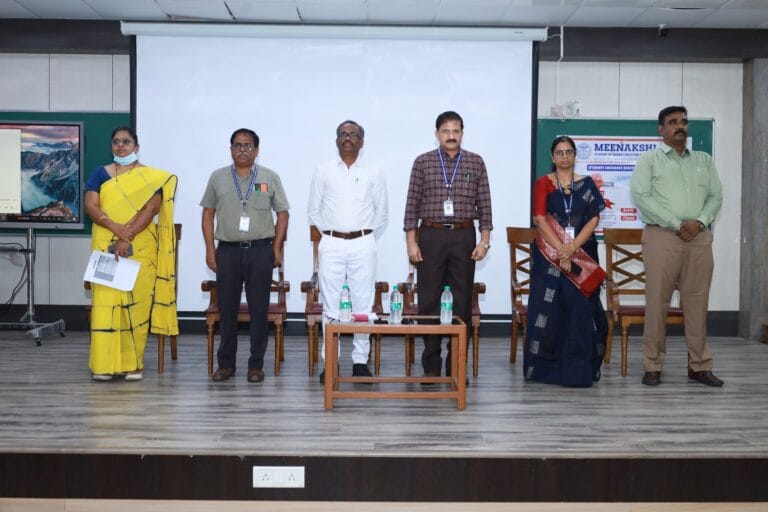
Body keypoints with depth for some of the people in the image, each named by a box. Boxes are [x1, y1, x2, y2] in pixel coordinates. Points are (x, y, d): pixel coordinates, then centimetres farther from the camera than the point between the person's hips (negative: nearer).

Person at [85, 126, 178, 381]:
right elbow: (90, 206, 0)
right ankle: (104, 364, 0)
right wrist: (115, 227, -18)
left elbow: (151, 208, -8)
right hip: (105, 245, 2)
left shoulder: (151, 176, 4)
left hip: (140, 247, -2)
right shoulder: (100, 173, 11)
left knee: (136, 301, -3)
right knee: (105, 300, -3)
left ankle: (133, 363, 4)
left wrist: (127, 238, -19)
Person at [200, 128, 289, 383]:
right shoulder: (218, 177, 8)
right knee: (226, 309, 6)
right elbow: (208, 213, 10)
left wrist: (277, 248, 0)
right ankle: (225, 363, 18)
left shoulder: (270, 178, 5)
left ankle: (256, 364, 11)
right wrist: (210, 250, 3)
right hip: (227, 250, 1)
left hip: (260, 250, -1)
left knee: (259, 309, 2)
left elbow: (282, 214, 6)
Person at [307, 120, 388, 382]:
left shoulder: (374, 173, 7)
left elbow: (381, 212, 10)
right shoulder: (323, 171, 7)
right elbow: (313, 210, 10)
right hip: (331, 245, 0)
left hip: (363, 245, 0)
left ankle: (360, 361, 9)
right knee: (330, 304, 1)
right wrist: (329, 233, 5)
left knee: (363, 304, 1)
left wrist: (365, 237, 6)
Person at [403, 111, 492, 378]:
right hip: (431, 237, -1)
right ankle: (431, 366, 12)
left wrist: (484, 239, -1)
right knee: (429, 301, 1)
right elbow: (412, 204, 2)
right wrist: (411, 241, -3)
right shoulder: (423, 162, 4)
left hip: (464, 237, 1)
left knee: (462, 301, 3)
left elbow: (484, 204, 6)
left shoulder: (476, 162, 6)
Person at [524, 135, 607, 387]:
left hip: (582, 256, 2)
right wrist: (560, 249, -16)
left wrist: (572, 247, -13)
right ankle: (546, 367, 8)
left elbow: (594, 218, 0)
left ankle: (579, 368, 9)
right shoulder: (543, 183, 5)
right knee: (548, 308, -1)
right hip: (549, 255, -1)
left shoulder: (587, 184, 10)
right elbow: (540, 219, -5)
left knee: (581, 310, 1)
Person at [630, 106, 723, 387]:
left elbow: (715, 195, 13)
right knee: (657, 302, -4)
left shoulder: (704, 160, 18)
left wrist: (699, 222, -7)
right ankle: (652, 366, 2)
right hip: (661, 236, -4)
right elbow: (641, 196, -7)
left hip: (699, 238, 4)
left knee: (697, 302, 5)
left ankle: (699, 365, 12)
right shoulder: (649, 159, 4)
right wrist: (676, 225, -12)